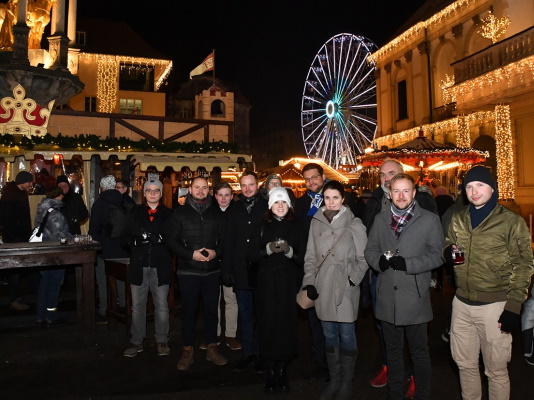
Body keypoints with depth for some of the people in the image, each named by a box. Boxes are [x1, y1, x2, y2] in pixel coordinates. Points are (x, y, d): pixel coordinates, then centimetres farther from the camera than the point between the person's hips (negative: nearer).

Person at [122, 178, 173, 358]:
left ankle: (162, 341, 20)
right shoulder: (135, 212, 9)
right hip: (139, 265, 1)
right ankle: (136, 341, 23)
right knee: (137, 306, 9)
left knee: (162, 306, 6)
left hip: (160, 266, -1)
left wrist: (159, 238, -18)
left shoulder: (168, 214, 5)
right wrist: (138, 239, -15)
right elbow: (126, 236, 4)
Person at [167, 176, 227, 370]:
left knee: (211, 309, 9)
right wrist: (191, 254, -14)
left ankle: (212, 348, 24)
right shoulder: (180, 212, 1)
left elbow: (223, 238, 8)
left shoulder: (217, 212, 7)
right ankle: (187, 351, 19)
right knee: (189, 310, 6)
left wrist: (216, 252, -11)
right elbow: (171, 240, -2)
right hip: (188, 270, -2)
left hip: (212, 270, 2)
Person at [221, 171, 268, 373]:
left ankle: (260, 354, 23)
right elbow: (228, 242, 7)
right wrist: (227, 270, 2)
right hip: (241, 271, 3)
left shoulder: (267, 207, -2)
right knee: (245, 314, 13)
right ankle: (247, 354, 26)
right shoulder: (233, 210, 8)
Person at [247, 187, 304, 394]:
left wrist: (289, 251, -15)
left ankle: (282, 373, 17)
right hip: (267, 284, 0)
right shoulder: (262, 228, 5)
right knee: (268, 325, -2)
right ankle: (271, 373, 14)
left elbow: (303, 258, 3)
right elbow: (251, 257, 1)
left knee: (287, 326, -2)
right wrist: (268, 249, -14)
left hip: (289, 284, 0)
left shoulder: (295, 228, 6)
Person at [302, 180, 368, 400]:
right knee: (329, 336, 14)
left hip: (345, 288, -3)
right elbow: (310, 256, 9)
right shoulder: (316, 222, 6)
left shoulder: (354, 224, -4)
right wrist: (309, 282, 1)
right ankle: (334, 380, 30)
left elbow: (363, 258, -1)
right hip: (323, 288, 3)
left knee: (346, 335, 5)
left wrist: (352, 279, -11)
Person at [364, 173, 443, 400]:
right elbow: (370, 249, 10)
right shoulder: (380, 219, 9)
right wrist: (379, 261, -11)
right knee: (393, 351, 17)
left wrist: (408, 264, -18)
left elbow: (437, 255, -6)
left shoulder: (430, 220, -3)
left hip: (415, 297, -3)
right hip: (387, 297, 4)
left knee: (419, 351, 10)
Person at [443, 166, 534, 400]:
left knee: (496, 370, 9)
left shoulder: (511, 221, -7)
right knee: (464, 363, 18)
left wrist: (513, 307, -11)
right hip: (462, 303, 5)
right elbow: (447, 247, 19)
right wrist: (448, 252, -6)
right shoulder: (458, 219, 7)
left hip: (494, 305, -4)